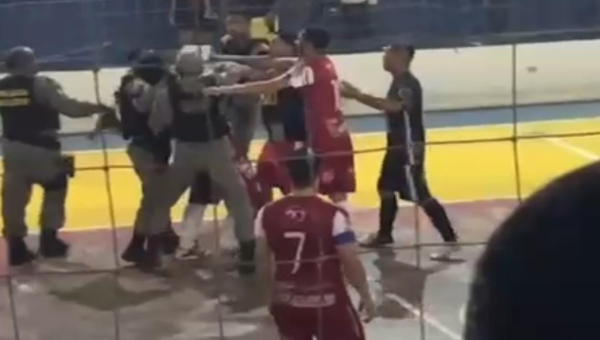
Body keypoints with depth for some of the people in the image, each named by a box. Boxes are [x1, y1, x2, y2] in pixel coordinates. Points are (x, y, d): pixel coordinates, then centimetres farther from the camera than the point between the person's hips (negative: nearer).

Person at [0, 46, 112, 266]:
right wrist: (98, 108, -4)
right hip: (39, 148, -5)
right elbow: (70, 108, -15)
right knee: (55, 188, 15)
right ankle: (49, 239, 16)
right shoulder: (41, 84, -13)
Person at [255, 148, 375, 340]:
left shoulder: (268, 214, -5)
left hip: (287, 302, 4)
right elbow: (350, 263, -14)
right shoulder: (332, 215, -17)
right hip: (327, 302, -4)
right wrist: (366, 296, 1)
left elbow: (263, 260, 4)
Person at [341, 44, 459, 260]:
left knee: (420, 195, -12)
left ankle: (450, 240, -11)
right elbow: (390, 107, 24)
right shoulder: (398, 82, 12)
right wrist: (358, 94, 15)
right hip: (398, 145, 10)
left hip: (409, 147, -10)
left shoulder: (408, 84, -20)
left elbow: (394, 106, -39)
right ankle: (384, 235, 35)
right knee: (386, 188, 20)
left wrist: (357, 95, -39)